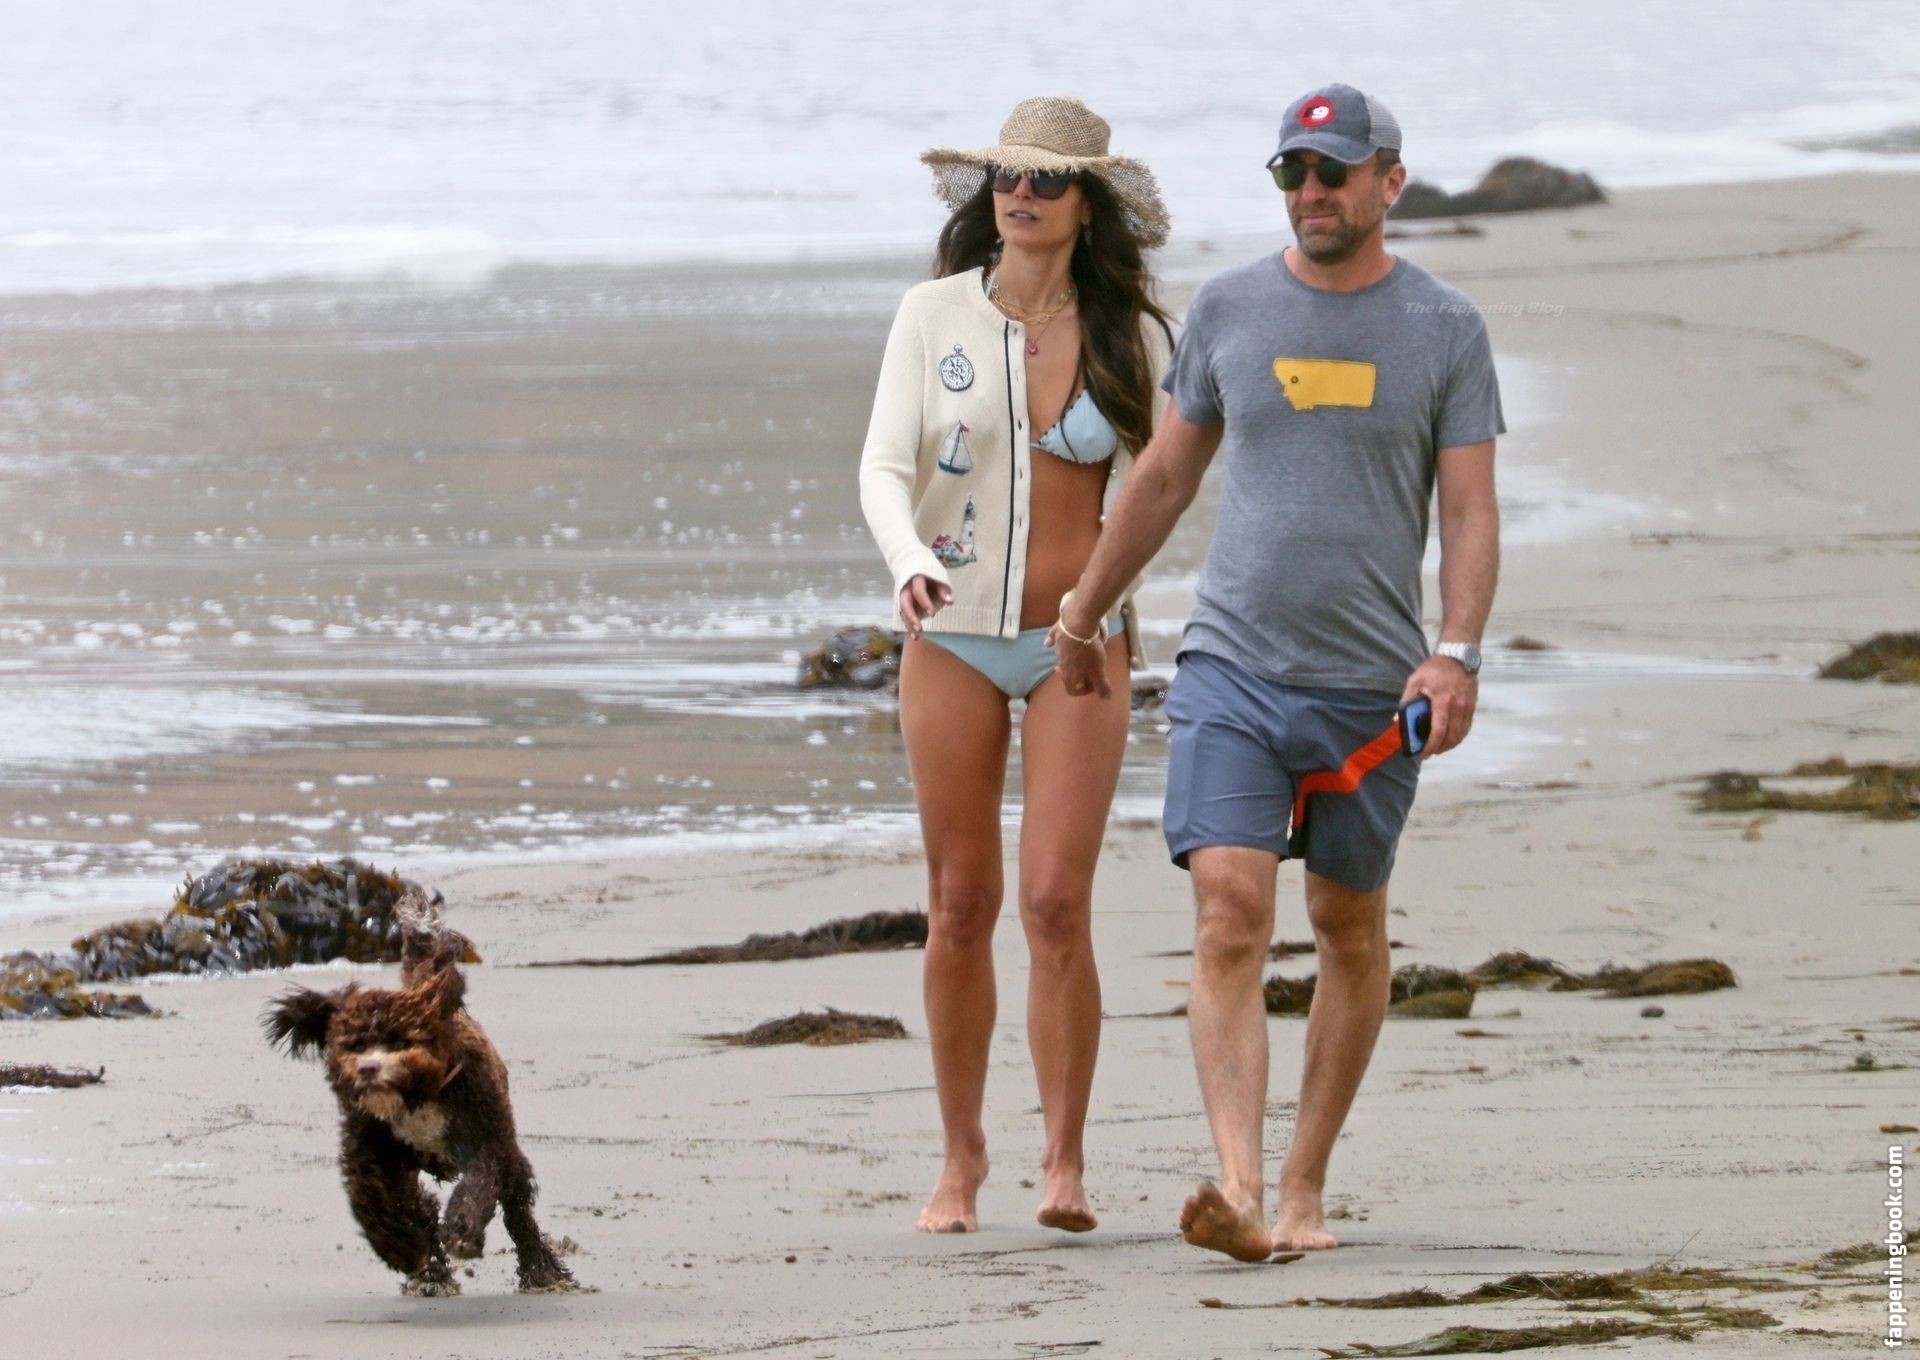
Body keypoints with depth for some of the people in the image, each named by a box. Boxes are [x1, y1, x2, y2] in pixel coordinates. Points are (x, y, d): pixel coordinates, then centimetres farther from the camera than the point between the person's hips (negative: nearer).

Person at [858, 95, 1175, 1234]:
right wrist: (908, 561, -25)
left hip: (1080, 644, -1)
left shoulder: (1130, 331, 0)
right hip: (953, 635, 1)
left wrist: (1109, 591, -6)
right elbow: (885, 465, -6)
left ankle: (1066, 1162, -5)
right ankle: (962, 1156, 16)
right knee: (961, 906, 5)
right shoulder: (935, 315, 1)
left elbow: (1154, 484, 7)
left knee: (1056, 901, -11)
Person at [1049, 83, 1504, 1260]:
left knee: (1350, 930, 9)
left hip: (1371, 683, 0)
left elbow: (1472, 511, -3)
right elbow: (1165, 478, 17)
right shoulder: (1228, 310, 6)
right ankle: (1239, 1189, -24)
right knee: (1230, 914, -15)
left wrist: (1457, 653, -18)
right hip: (1232, 665, 0)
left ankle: (1305, 1187, 21)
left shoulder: (1445, 328, 1)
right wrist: (1083, 613, 23)